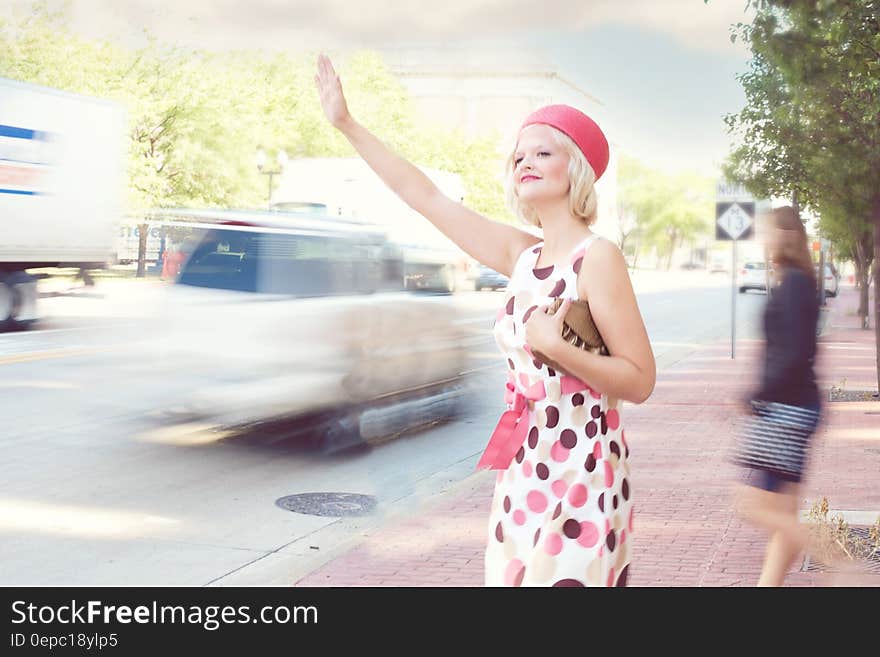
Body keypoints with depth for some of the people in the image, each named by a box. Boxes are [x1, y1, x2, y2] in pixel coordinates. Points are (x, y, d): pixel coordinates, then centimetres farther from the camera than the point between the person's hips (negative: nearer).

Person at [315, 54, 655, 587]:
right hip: (523, 477, 7)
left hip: (581, 476, -7)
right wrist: (346, 124, 16)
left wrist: (556, 348, -24)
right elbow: (426, 197, 13)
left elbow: (640, 381, -12)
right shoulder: (523, 257, 8)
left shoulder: (597, 257, -11)